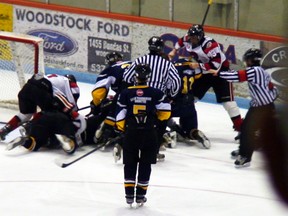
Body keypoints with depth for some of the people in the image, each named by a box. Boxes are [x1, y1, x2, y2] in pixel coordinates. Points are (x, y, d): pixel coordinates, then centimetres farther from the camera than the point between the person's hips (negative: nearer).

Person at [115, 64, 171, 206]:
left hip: (131, 132, 0)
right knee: (145, 164, 10)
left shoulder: (126, 93, -4)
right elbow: (165, 113, -4)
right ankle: (140, 195, 11)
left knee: (130, 163, 12)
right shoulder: (156, 93, -4)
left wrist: (122, 129, 15)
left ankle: (129, 194, 9)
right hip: (149, 133, 0)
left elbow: (120, 116, -3)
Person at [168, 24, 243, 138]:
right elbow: (181, 41, 18)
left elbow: (216, 65, -34)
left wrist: (198, 65, -34)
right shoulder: (188, 40, -8)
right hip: (203, 72, 7)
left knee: (226, 99, -15)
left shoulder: (210, 45, -32)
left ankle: (240, 127, -12)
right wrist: (174, 50, 12)